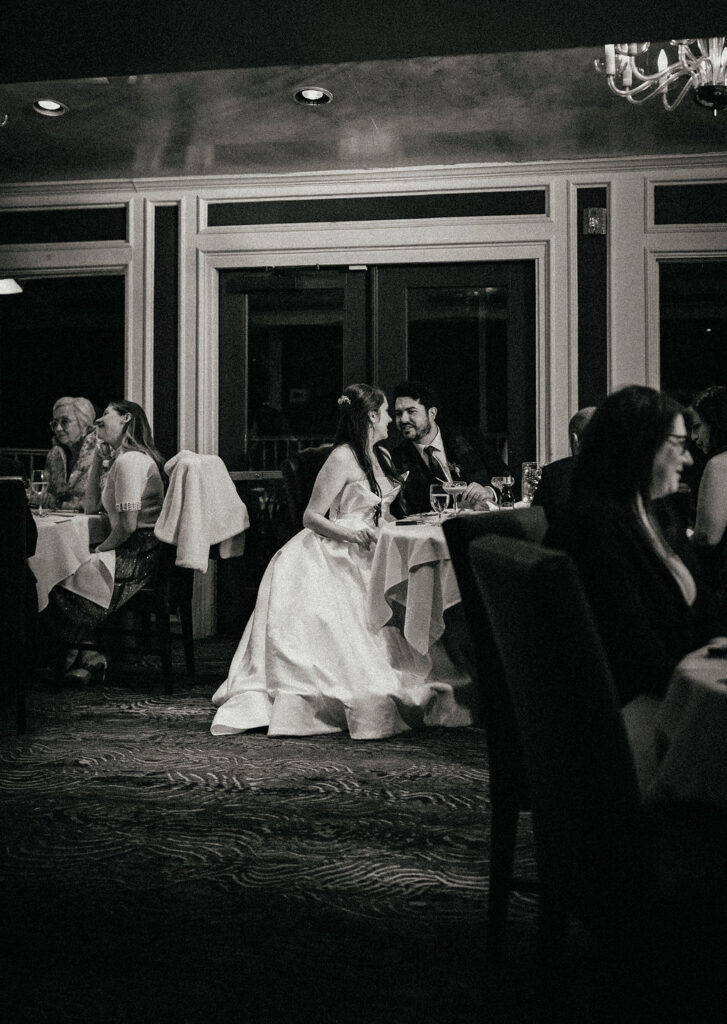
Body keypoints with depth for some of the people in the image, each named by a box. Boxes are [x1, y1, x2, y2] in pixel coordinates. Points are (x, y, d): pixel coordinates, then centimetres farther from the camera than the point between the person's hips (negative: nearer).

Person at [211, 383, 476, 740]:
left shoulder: (382, 456, 14)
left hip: (367, 558, 8)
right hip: (331, 560, -8)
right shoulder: (342, 459, -12)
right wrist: (349, 533, -28)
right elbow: (311, 517, -13)